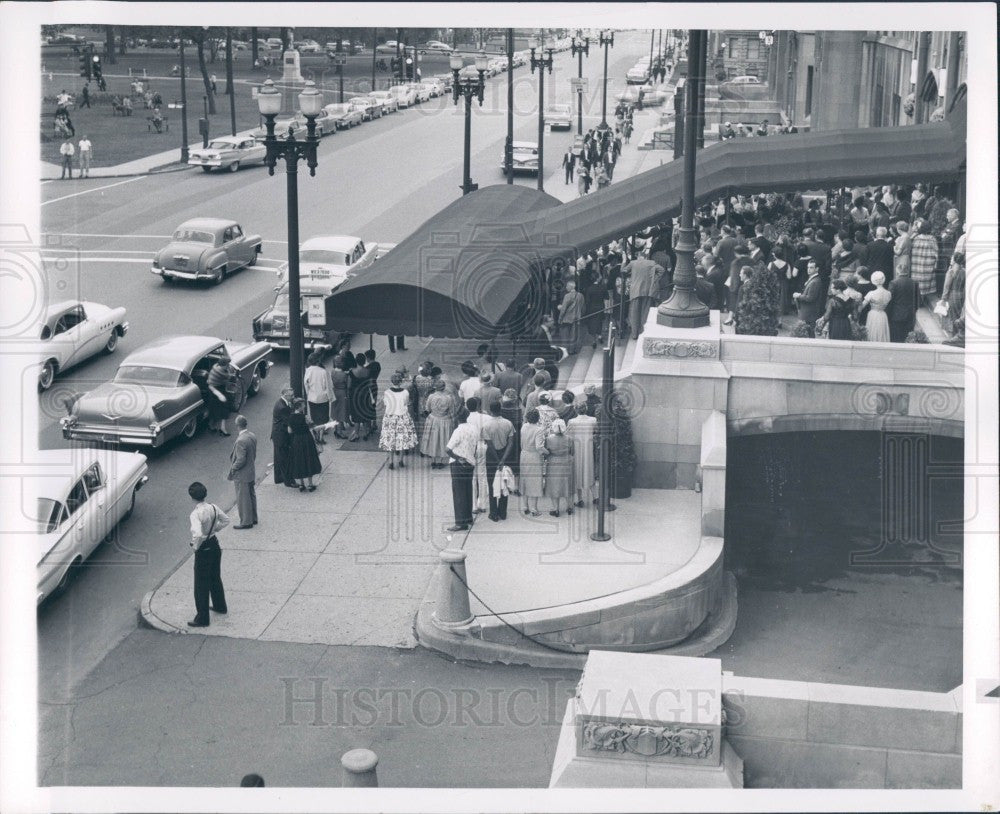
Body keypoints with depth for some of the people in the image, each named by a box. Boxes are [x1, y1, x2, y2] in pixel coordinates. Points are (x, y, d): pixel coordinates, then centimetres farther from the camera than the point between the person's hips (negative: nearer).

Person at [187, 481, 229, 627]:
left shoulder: (196, 514, -27)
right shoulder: (213, 507, -5)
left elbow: (198, 534, -38)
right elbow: (226, 520, 10)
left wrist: (196, 546, -19)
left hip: (203, 550, -7)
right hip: (215, 545, 7)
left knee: (201, 585, 4)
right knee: (215, 578, 26)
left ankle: (202, 618, 12)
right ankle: (220, 606, 44)